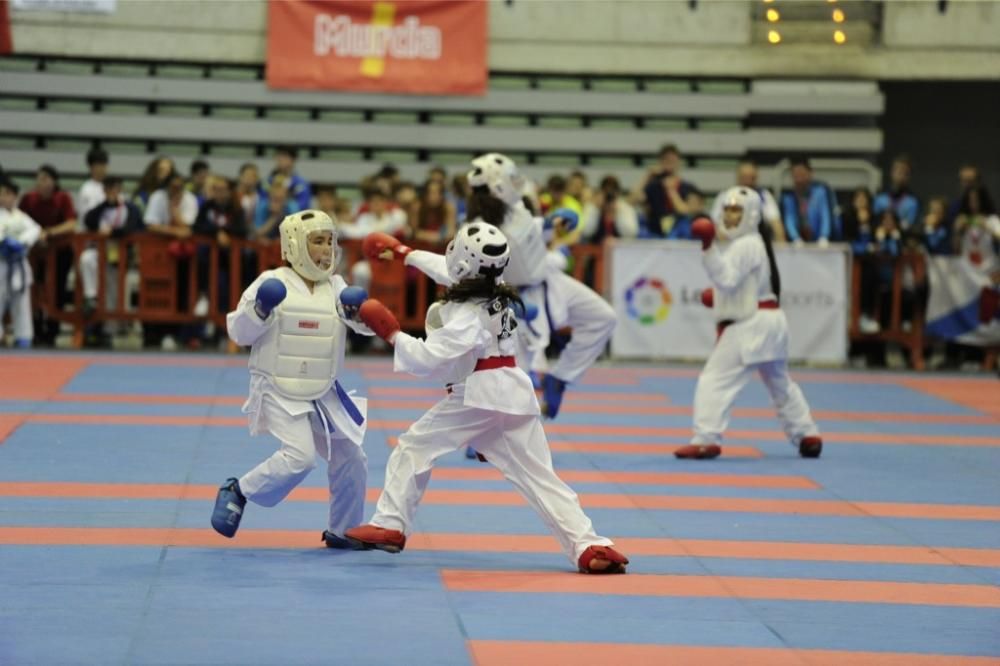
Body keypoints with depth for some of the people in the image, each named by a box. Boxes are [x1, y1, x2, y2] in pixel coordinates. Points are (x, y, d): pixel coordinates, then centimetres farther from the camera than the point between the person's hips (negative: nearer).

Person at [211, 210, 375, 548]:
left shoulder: (336, 287, 5)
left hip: (323, 395, 6)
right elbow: (239, 332, -9)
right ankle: (236, 492, -2)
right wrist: (259, 309, -27)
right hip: (279, 392, -6)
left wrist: (357, 311, -28)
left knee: (350, 459, 8)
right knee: (299, 456, -23)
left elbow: (368, 325, -6)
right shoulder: (273, 282, -9)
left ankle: (342, 531, 27)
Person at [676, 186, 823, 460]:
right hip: (768, 322, 10)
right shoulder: (755, 243, 19)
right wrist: (721, 297, 17)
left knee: (715, 381, -13)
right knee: (780, 383, 23)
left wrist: (709, 248, -37)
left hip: (750, 325, -10)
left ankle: (706, 440, -20)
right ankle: (807, 435, 29)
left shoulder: (745, 246, -14)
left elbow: (727, 278, -28)